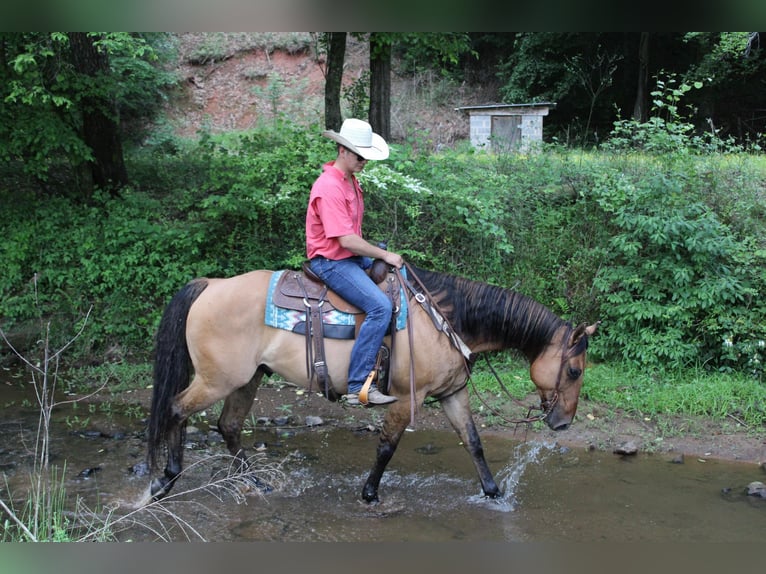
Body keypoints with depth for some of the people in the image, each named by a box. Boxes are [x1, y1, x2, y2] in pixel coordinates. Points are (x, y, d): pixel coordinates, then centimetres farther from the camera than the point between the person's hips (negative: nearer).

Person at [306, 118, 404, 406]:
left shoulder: (351, 180, 12)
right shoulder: (329, 188, -20)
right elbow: (346, 239, -24)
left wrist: (383, 256, 9)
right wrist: (385, 255, -15)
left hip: (352, 256, 11)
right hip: (331, 262, -11)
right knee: (380, 306, -26)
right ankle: (358, 387, -24)